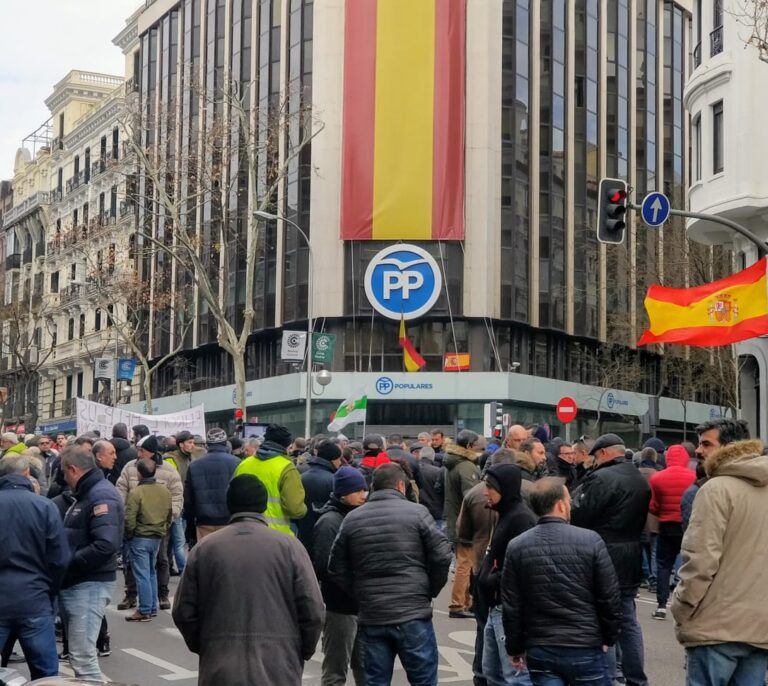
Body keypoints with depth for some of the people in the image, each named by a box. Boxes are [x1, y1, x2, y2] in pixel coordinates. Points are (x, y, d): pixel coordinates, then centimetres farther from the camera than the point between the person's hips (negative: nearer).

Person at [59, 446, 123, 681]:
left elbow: (106, 545, -27)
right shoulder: (87, 494, 18)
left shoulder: (101, 496, -16)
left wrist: (67, 563, -19)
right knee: (81, 654, 16)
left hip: (90, 585, -11)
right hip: (76, 583, 11)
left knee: (82, 657, -11)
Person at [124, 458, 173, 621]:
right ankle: (152, 608, 22)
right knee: (151, 573, 18)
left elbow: (129, 519, -18)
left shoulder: (135, 493, -18)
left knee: (142, 574, -1)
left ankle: (145, 611, 0)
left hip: (140, 538, -6)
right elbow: (170, 516, 11)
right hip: (157, 538, 6)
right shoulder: (165, 491, 3)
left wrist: (128, 535, -1)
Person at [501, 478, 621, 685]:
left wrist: (515, 648, 12)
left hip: (540, 652, 2)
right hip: (586, 649, -2)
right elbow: (610, 598, -5)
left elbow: (511, 606, 0)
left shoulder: (516, 547, -3)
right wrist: (609, 637, 10)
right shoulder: (591, 541, -10)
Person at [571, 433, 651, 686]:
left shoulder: (601, 478, -17)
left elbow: (577, 515, -16)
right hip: (631, 559, 9)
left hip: (605, 560, -9)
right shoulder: (640, 480, 12)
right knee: (628, 620, 16)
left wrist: (578, 494, 1)